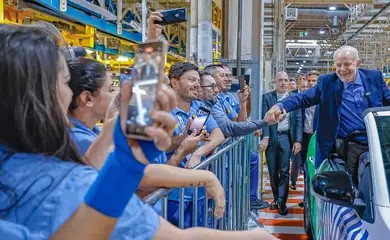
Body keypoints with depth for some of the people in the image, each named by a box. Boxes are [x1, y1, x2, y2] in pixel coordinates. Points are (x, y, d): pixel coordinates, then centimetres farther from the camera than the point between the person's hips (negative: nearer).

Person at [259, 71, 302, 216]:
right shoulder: (267, 97, 3)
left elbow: (298, 120, 3)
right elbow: (265, 118, -5)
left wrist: (298, 140, -5)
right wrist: (265, 137, -16)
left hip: (286, 137, 0)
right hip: (271, 137, 1)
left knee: (284, 171, -1)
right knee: (272, 171, 10)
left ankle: (282, 202, 7)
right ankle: (276, 198, 25)